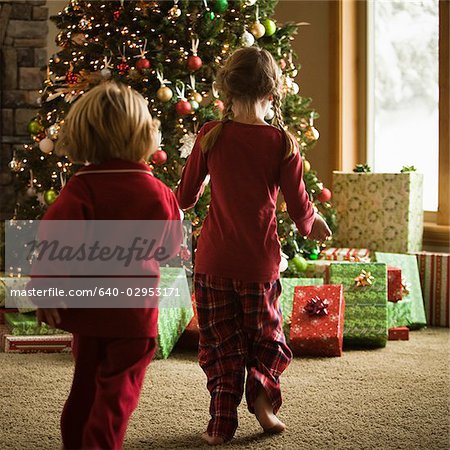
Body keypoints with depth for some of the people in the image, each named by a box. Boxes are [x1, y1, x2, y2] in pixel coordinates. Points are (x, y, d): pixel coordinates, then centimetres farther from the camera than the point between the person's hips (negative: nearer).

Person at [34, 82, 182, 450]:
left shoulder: (82, 188, -13)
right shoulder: (160, 193, -5)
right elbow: (172, 246, 9)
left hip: (87, 308, 1)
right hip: (135, 313, -1)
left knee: (85, 388, 19)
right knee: (117, 395, 5)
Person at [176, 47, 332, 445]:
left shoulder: (211, 136, -6)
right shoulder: (282, 143, -8)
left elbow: (185, 197, 3)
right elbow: (299, 207, -3)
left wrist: (188, 198, 28)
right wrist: (313, 224, 20)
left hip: (213, 261, 0)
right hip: (260, 262, 0)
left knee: (220, 344, 13)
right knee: (266, 336, 20)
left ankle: (222, 423, 13)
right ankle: (262, 388, -3)